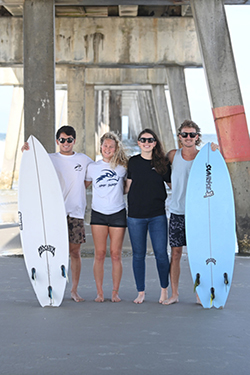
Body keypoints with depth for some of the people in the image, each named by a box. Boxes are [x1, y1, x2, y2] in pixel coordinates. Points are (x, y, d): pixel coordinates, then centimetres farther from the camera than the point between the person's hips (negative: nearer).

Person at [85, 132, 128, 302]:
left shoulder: (122, 166, 4)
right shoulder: (92, 167, 7)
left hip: (118, 213, 0)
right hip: (98, 213, 1)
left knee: (116, 254, 1)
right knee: (99, 254, -1)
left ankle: (115, 292, 10)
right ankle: (100, 292, 6)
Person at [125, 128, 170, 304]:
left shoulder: (162, 163, 4)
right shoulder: (133, 162, 5)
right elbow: (128, 186, 12)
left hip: (158, 215, -1)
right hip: (135, 215, 1)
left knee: (161, 253, -1)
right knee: (138, 255, 6)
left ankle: (164, 290, 16)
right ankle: (141, 292, 17)